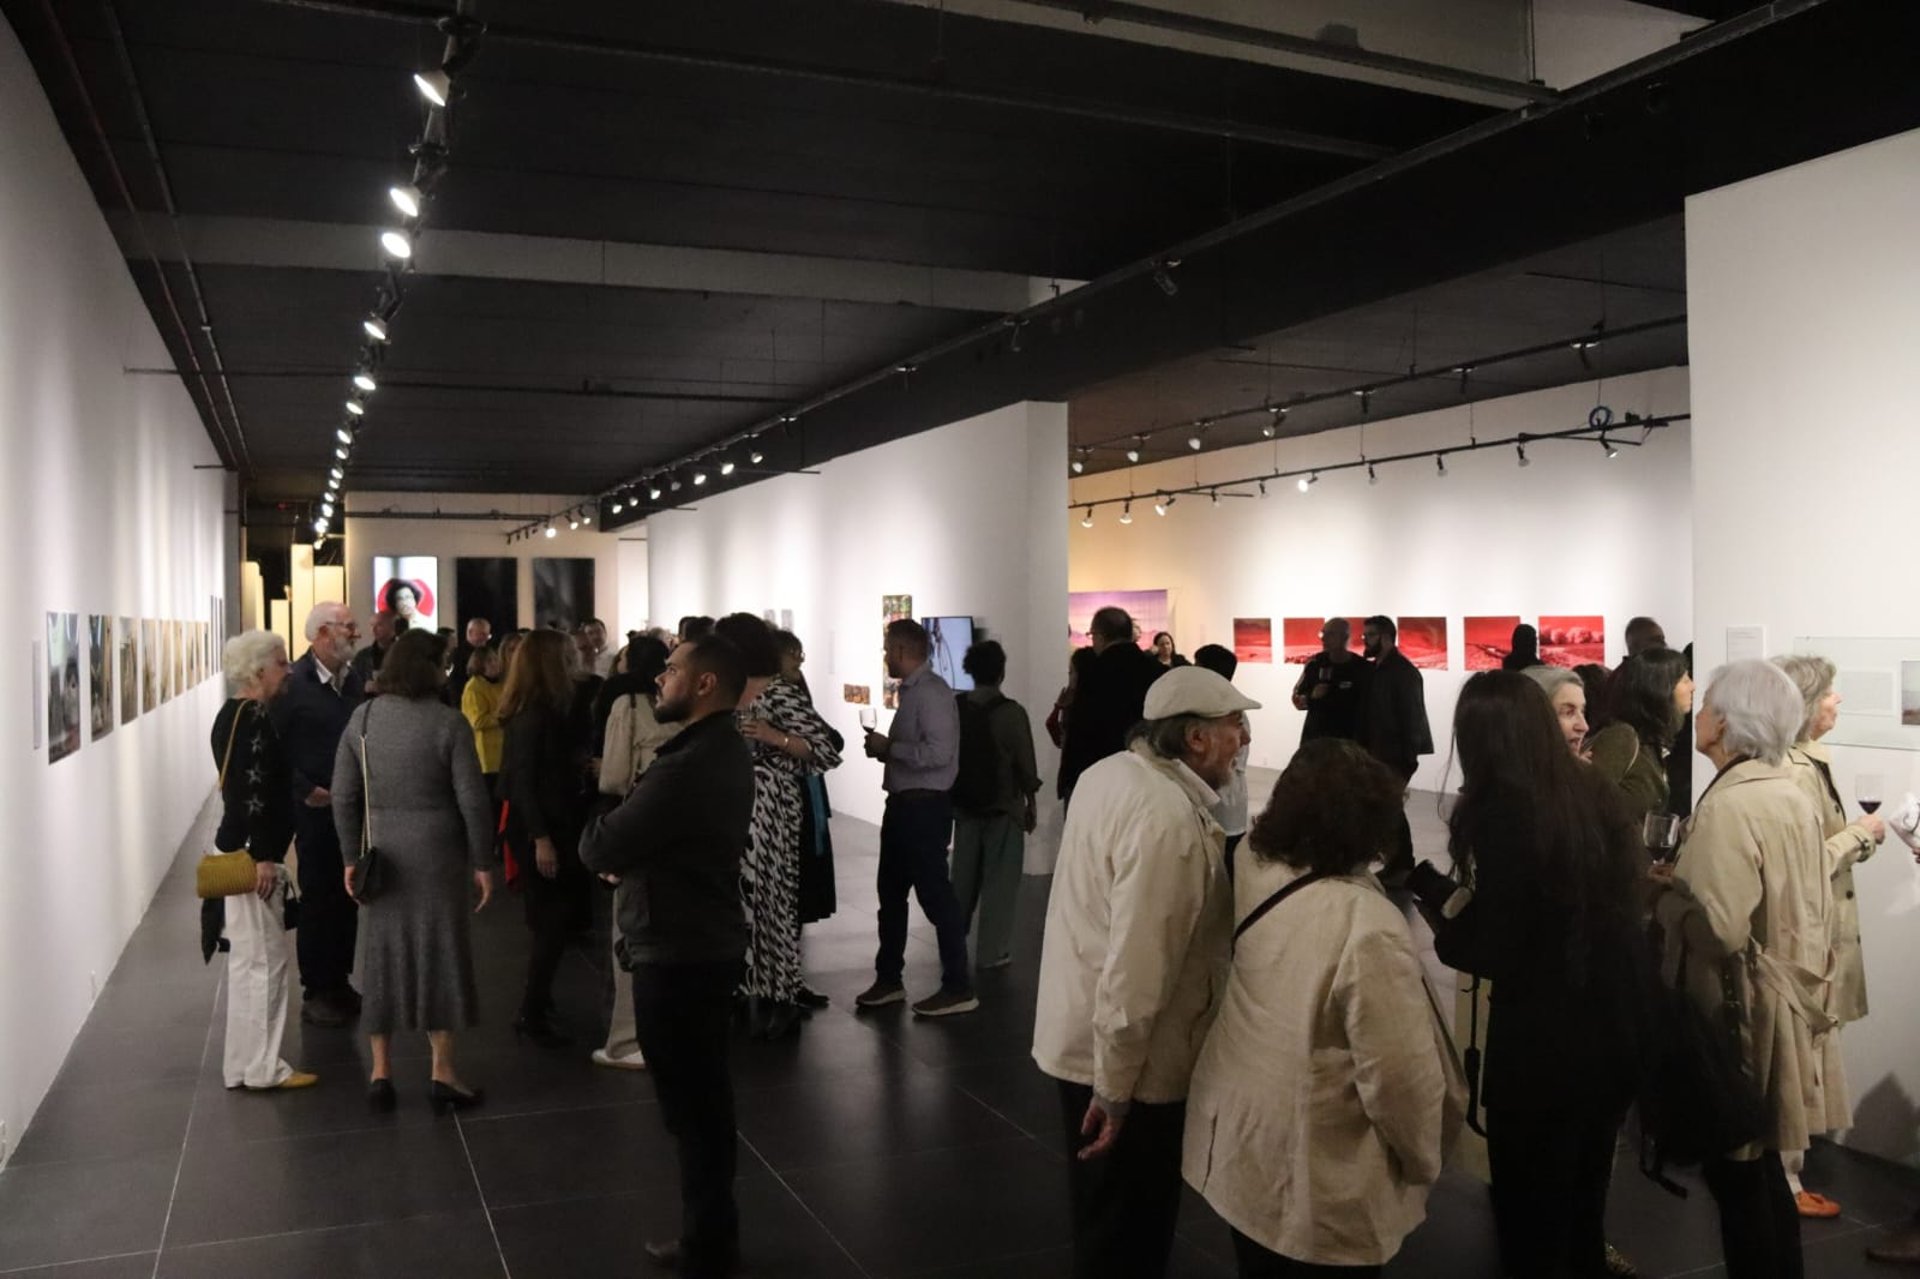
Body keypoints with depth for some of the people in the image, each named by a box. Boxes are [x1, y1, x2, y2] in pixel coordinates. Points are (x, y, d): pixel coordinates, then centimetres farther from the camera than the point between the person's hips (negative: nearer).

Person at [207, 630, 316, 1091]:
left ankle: (243, 1064, 25)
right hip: (252, 854, -10)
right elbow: (252, 792, -22)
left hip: (240, 850, 10)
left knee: (247, 960, 16)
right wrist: (263, 857, -21)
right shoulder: (253, 717, -18)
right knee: (265, 959, -1)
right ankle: (262, 1067, 7)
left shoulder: (232, 714, 12)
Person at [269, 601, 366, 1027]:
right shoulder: (293, 683, -11)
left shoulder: (355, 681, 6)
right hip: (316, 810, -5)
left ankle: (340, 982, 26)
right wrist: (307, 791, -13)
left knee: (347, 897, 13)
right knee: (317, 900, 4)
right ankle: (316, 992, 15)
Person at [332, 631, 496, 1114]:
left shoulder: (362, 717, 0)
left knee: (385, 954, 13)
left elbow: (344, 796, 1)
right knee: (440, 952, 6)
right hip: (438, 855, -3)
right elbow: (472, 800, -13)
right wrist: (483, 862, -4)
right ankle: (442, 1072, 12)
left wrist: (352, 857, 9)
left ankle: (380, 1072, 20)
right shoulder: (448, 721, -12)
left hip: (384, 855, 4)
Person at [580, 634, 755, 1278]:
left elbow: (599, 849, -20)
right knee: (706, 1099, 20)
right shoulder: (727, 752, 8)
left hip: (678, 953, -10)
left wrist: (598, 825, 1)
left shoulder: (687, 766, -26)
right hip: (709, 941, 10)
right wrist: (622, 822, -6)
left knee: (691, 1106, 4)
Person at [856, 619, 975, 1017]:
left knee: (933, 894, -4)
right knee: (891, 892, 17)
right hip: (903, 805, 10)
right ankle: (888, 979, 29)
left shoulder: (931, 693, -17)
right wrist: (884, 749, 3)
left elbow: (937, 752, -27)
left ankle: (958, 988, 5)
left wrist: (888, 748, -16)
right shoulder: (911, 692, 13)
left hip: (924, 807, -10)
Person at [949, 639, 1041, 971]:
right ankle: (992, 951, 4)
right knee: (999, 879, 3)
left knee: (964, 876, 16)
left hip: (964, 804, 5)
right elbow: (1025, 763, -10)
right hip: (1003, 805, -5)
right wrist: (1032, 802, 4)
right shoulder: (1010, 711, -14)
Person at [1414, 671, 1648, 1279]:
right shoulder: (1597, 793, -2)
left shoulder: (1501, 815, -21)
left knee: (1533, 1213, 15)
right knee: (1584, 1198, 28)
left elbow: (1494, 953, -21)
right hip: (1616, 1026, 7)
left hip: (1541, 1043, -7)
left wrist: (1431, 888, -8)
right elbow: (1625, 896, 12)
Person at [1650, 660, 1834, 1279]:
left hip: (1739, 1007, -9)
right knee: (1759, 1162, 20)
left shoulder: (1729, 805, -22)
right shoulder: (1792, 794, 6)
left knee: (1733, 1167, 5)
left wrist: (1661, 893, -10)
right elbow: (1811, 900, 14)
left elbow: (1718, 928, -27)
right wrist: (1684, 879, 11)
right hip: (1787, 994, 9)